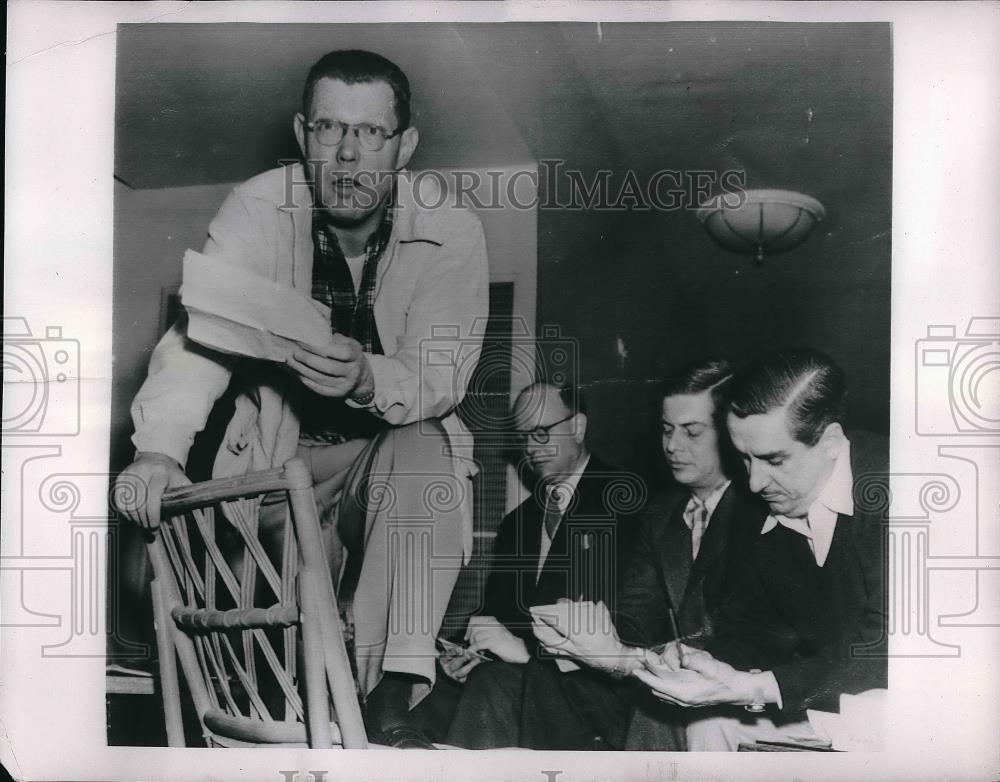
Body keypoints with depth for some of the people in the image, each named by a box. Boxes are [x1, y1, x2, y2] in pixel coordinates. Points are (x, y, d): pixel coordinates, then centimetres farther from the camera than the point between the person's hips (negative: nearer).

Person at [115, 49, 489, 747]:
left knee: (426, 454, -33)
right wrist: (158, 447, -43)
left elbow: (441, 382, -18)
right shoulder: (258, 209, -14)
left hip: (398, 446, -1)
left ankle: (393, 688, -29)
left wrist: (366, 380, -42)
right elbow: (201, 331, -25)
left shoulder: (452, 232, -15)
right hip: (282, 454, 1)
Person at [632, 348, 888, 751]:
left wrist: (754, 689, -32)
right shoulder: (764, 510, 0)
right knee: (708, 724, -3)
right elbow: (755, 624, 7)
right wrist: (708, 661, -16)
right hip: (824, 696, 7)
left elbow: (888, 649, -28)